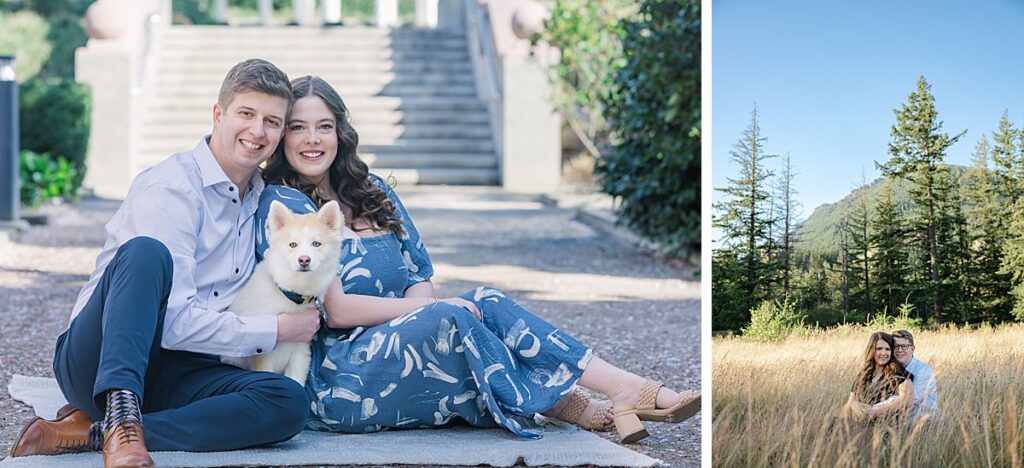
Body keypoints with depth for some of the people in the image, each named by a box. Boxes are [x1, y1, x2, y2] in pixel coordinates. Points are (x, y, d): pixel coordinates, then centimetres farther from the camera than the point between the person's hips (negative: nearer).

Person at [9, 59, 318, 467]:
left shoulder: (259, 199, 13)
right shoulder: (170, 188, -11)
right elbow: (175, 322, -19)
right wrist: (276, 332, -11)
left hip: (173, 376, 7)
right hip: (98, 361, -7)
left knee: (289, 403, -24)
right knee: (145, 251, -34)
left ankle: (90, 432, -24)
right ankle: (121, 419, -45)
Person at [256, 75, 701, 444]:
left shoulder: (372, 193, 16)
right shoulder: (280, 204, -6)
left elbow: (418, 282, 9)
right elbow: (335, 310, -12)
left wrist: (429, 302, -14)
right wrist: (428, 308, -10)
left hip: (393, 347, 7)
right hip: (334, 376, -7)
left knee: (485, 303, -15)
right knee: (447, 317, -27)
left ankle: (630, 390, -22)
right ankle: (569, 408, -18)